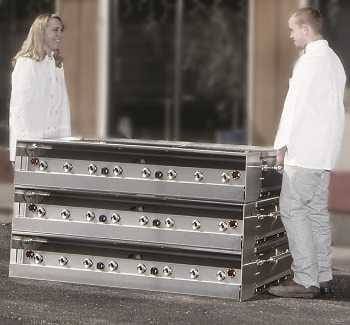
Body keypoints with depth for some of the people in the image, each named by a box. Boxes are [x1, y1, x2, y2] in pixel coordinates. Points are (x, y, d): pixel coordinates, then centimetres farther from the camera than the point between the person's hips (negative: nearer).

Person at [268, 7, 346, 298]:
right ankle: (322, 276, 16)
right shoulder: (333, 59, 17)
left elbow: (297, 104, -16)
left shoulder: (311, 60, -14)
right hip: (325, 150, 10)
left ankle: (305, 280, -10)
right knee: (317, 211, 12)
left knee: (293, 209, -8)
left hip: (306, 150, -10)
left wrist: (283, 144, -10)